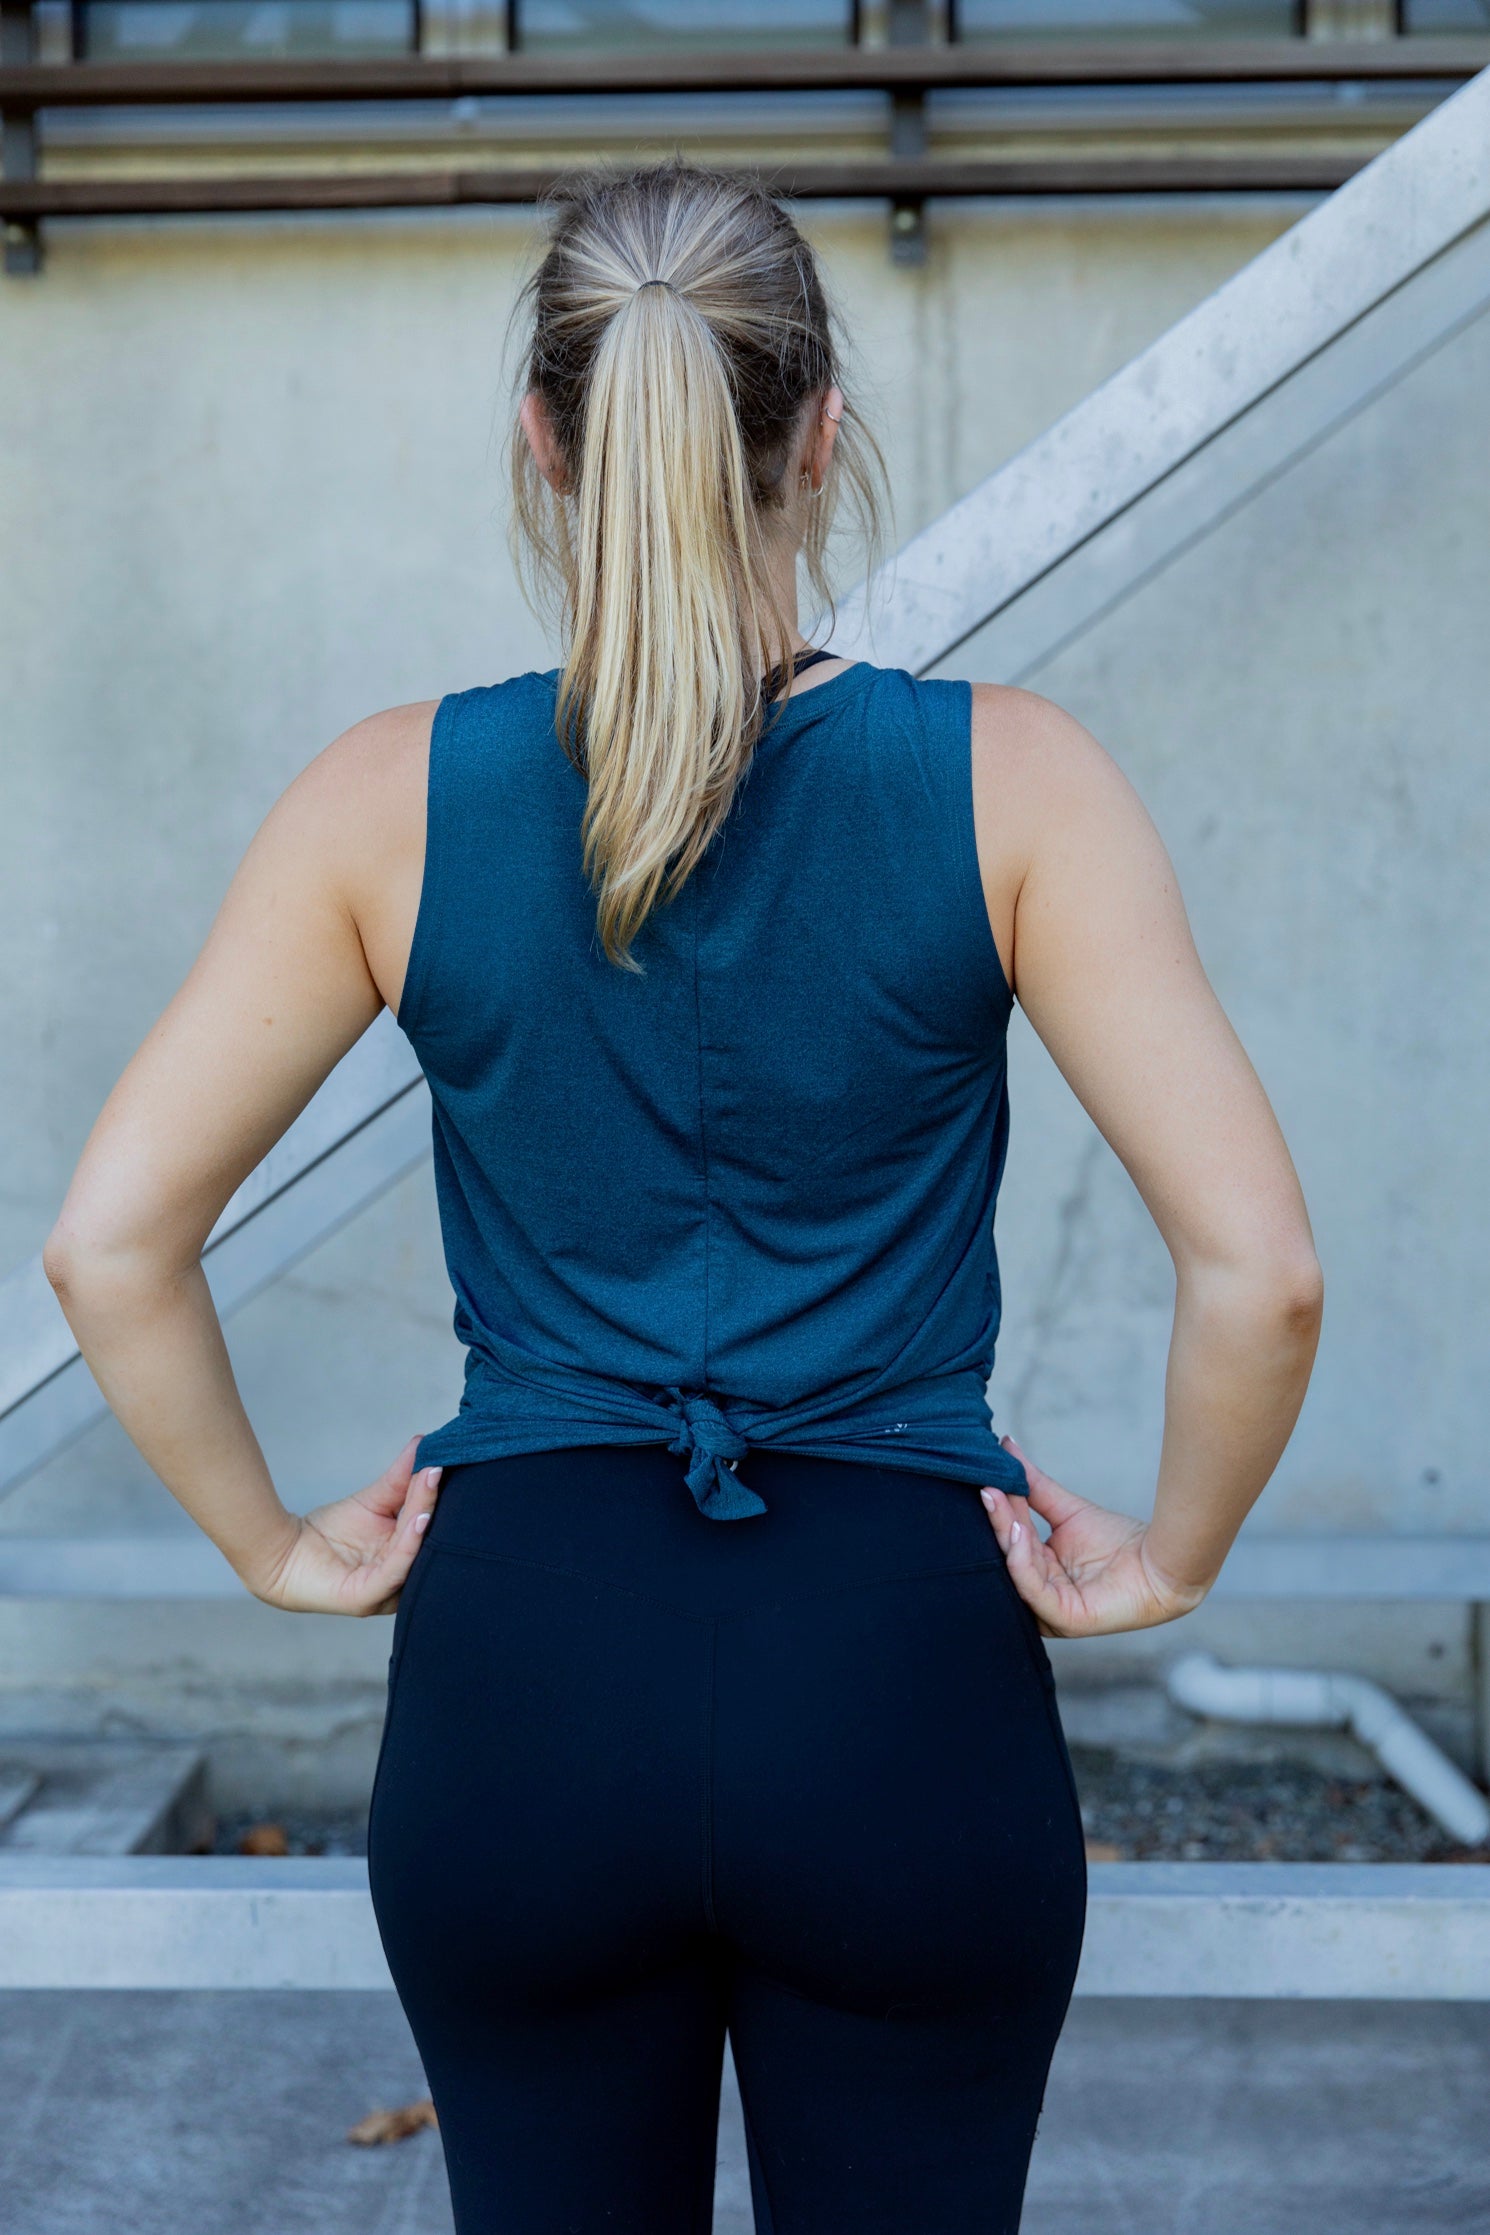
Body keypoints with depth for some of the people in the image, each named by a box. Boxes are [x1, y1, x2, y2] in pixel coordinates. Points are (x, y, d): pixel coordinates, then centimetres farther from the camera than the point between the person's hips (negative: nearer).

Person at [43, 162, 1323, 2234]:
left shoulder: (394, 796, -4)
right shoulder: (1003, 780, -8)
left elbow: (110, 1238, -5)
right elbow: (1258, 1266, -13)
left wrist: (280, 1546, 7)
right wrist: (1167, 1559, 2)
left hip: (521, 1684, 1)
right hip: (901, 1678, -1)